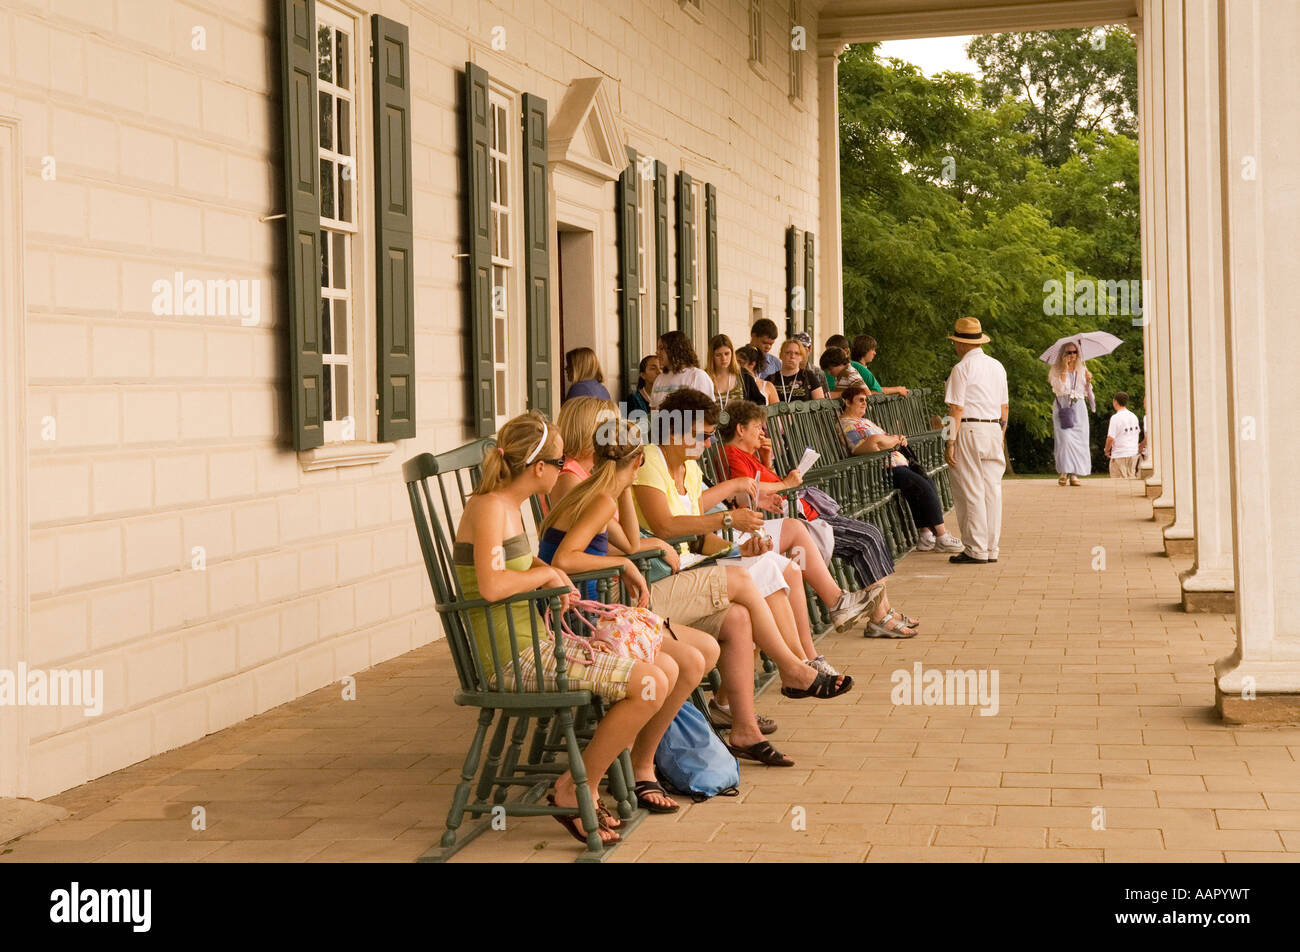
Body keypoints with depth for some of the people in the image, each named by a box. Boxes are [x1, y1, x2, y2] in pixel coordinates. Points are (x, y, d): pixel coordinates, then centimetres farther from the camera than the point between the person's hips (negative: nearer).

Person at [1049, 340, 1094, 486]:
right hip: (1062, 407, -3)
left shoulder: (1082, 370, 17)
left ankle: (1074, 474, -3)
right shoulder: (1056, 370, 6)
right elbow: (1060, 388, -10)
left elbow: (1087, 392, 18)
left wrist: (1088, 380, 0)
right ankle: (1064, 471, -14)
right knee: (1065, 437, -18)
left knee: (1079, 440, -5)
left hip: (1078, 407, 3)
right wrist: (1065, 369, -10)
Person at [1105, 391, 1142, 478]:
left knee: (1119, 481, -3)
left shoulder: (1115, 418, -14)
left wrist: (1107, 451, -3)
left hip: (1120, 455, -7)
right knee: (1131, 477, 12)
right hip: (1133, 453, 7)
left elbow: (1110, 438, -18)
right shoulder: (1134, 416, 9)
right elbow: (1138, 433, 17)